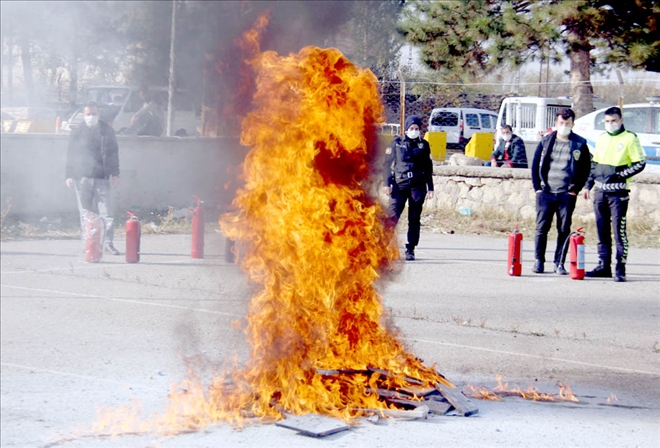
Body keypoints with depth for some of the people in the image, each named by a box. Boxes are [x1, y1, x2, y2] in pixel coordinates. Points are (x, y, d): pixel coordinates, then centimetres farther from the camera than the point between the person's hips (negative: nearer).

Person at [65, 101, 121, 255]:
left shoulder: (107, 130, 8)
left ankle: (108, 243, -3)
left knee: (106, 211, -6)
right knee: (85, 213, 5)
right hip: (82, 178, 0)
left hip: (102, 178, 0)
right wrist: (70, 175, 2)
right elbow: (71, 155, 8)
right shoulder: (78, 132, 6)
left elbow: (113, 153, 11)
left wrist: (114, 174, 5)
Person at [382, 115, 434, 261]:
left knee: (414, 219, 3)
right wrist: (387, 183, -3)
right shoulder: (396, 143, 6)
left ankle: (410, 250, 8)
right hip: (400, 185, -2)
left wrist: (430, 188, 11)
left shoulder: (424, 145, 10)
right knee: (392, 216, -15)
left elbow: (428, 168, 15)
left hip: (418, 187, 2)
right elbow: (388, 164, 6)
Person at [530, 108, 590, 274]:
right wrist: (537, 187, 1)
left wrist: (575, 189, -3)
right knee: (541, 227, 0)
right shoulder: (546, 141, 7)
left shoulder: (580, 144, 3)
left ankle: (559, 263, 7)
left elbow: (586, 169, 4)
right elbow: (535, 165, 10)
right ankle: (538, 261, 7)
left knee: (564, 230, 1)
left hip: (567, 194, -1)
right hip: (545, 192, 1)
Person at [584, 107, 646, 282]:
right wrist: (589, 185, 15)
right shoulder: (602, 138, 15)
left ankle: (620, 269, -7)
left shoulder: (630, 138, -3)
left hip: (618, 192, -6)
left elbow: (640, 163, -6)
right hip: (600, 191, 6)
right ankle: (603, 266, 15)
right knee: (602, 231, 9)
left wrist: (621, 174, -15)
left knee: (619, 230, -8)